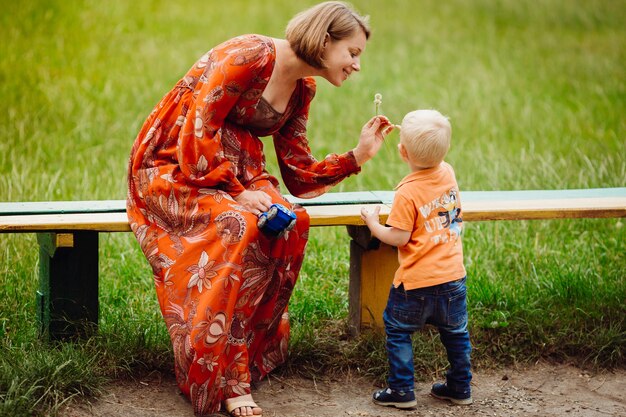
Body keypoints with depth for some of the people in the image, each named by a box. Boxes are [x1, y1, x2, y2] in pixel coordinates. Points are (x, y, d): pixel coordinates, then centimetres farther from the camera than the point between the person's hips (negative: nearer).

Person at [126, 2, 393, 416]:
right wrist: (240, 192, -25)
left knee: (291, 222, -22)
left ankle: (252, 354, -16)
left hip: (234, 171, 7)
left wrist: (358, 155, -5)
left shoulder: (302, 89, 6)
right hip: (173, 166, -7)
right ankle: (225, 381, -27)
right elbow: (199, 128, -24)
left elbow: (299, 174, 6)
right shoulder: (250, 56, -20)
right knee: (240, 226, -34)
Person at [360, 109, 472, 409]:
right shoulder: (448, 173, -2)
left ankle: (402, 390, 12)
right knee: (455, 332, 19)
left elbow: (398, 238, -17)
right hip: (453, 275, 6)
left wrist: (372, 223, -2)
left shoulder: (408, 193, -20)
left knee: (398, 330, 11)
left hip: (417, 282, -6)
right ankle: (460, 387, 28)